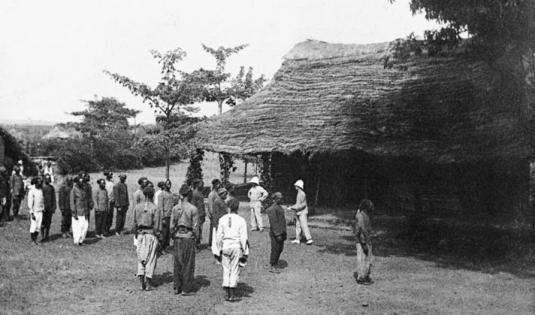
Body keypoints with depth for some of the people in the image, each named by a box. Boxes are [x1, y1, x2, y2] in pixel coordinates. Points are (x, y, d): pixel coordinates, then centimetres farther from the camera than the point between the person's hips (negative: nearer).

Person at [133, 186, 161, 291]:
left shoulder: (137, 207, 1)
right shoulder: (154, 208, -10)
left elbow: (135, 223, 5)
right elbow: (156, 225, -11)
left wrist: (136, 235, 13)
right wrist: (156, 236, -1)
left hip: (140, 234, 3)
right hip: (151, 234, -3)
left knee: (140, 258, 12)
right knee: (151, 259, 6)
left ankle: (141, 282, 6)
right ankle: (148, 283, 8)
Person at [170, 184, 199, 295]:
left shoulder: (175, 208, 2)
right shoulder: (193, 209, -10)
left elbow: (172, 225, 4)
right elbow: (195, 226, -9)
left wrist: (174, 236, 14)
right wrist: (195, 236, 5)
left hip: (177, 237, 4)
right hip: (188, 237, -4)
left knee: (177, 263, 13)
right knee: (188, 264, 4)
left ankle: (177, 287, 19)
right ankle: (186, 289, 7)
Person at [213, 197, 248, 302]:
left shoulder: (222, 219, 0)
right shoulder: (241, 220, -6)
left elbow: (219, 236, 1)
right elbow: (243, 238, -7)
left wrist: (218, 251, 8)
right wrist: (244, 252, 1)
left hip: (225, 246, 2)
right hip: (236, 246, -2)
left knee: (226, 269, 11)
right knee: (235, 270, 5)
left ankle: (227, 294, 12)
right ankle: (232, 294, 5)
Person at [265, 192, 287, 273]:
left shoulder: (279, 207, 14)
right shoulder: (272, 209, -17)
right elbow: (273, 222, -20)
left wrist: (284, 233, 19)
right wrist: (277, 234, -22)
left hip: (281, 232, 9)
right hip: (275, 233, -9)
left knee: (280, 249, 15)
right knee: (275, 249, -1)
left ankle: (275, 264, 28)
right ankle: (272, 267, 10)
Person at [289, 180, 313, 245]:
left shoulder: (302, 194, -16)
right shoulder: (299, 194, 14)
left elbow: (303, 204, -21)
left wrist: (296, 208, -20)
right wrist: (292, 207, 17)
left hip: (302, 212, -10)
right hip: (298, 212, 10)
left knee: (304, 226, -11)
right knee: (298, 225, 10)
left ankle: (309, 239, -11)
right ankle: (297, 239, 14)